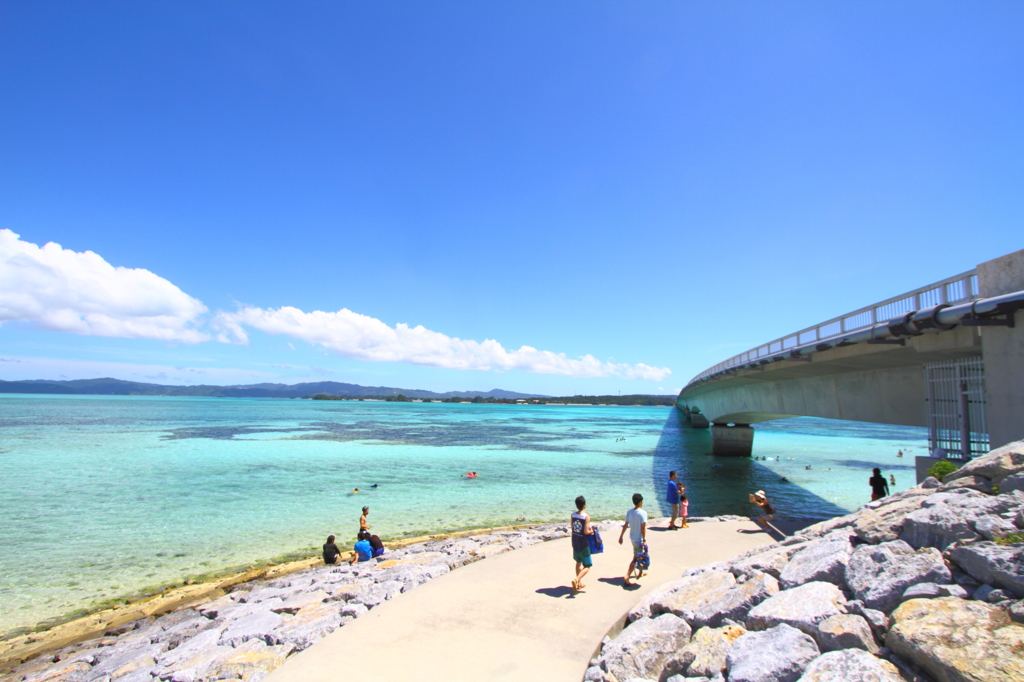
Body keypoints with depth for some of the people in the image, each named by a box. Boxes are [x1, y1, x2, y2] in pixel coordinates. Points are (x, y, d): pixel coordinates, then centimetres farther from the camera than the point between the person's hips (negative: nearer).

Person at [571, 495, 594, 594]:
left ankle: (580, 583, 32)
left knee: (578, 563, 23)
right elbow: (586, 531, -22)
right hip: (583, 544, -6)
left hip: (575, 542, 6)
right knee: (587, 566, 4)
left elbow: (572, 527, 6)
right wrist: (592, 531, -2)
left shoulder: (573, 515, -2)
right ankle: (576, 580, -16)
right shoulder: (586, 516, -19)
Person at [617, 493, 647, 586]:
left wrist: (621, 536, 11)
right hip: (639, 539, -7)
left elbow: (625, 525, 4)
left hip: (632, 538, 7)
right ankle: (626, 577, -9)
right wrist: (644, 540, -14)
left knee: (639, 555, 26)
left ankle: (640, 572, 41)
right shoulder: (643, 513, -18)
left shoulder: (629, 512, 0)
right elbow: (643, 528, -19)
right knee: (635, 559, -3)